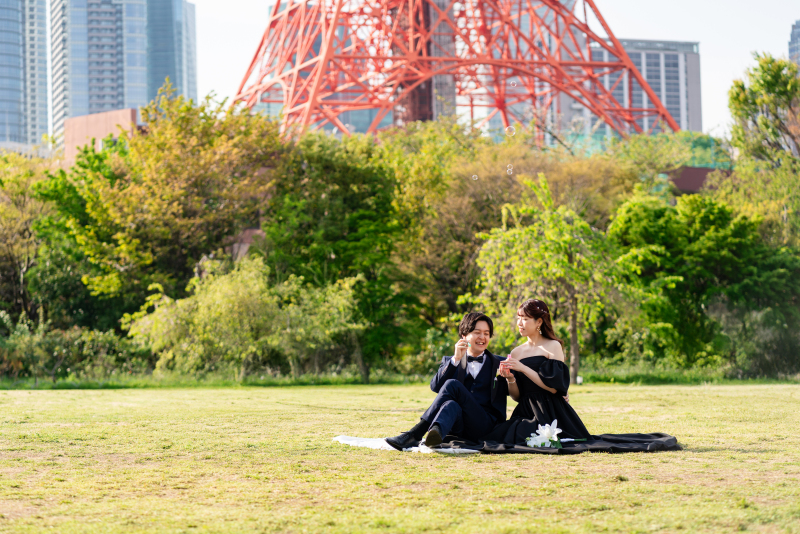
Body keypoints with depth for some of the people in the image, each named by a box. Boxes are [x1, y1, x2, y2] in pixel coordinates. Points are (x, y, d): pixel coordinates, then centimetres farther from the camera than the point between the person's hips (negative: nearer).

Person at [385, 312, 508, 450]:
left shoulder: (498, 363, 22)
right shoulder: (450, 361, 23)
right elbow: (435, 386, 3)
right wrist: (456, 359, -5)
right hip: (458, 427, 2)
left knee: (452, 384, -26)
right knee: (452, 406, -36)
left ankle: (414, 435, -44)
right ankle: (436, 432, -70)